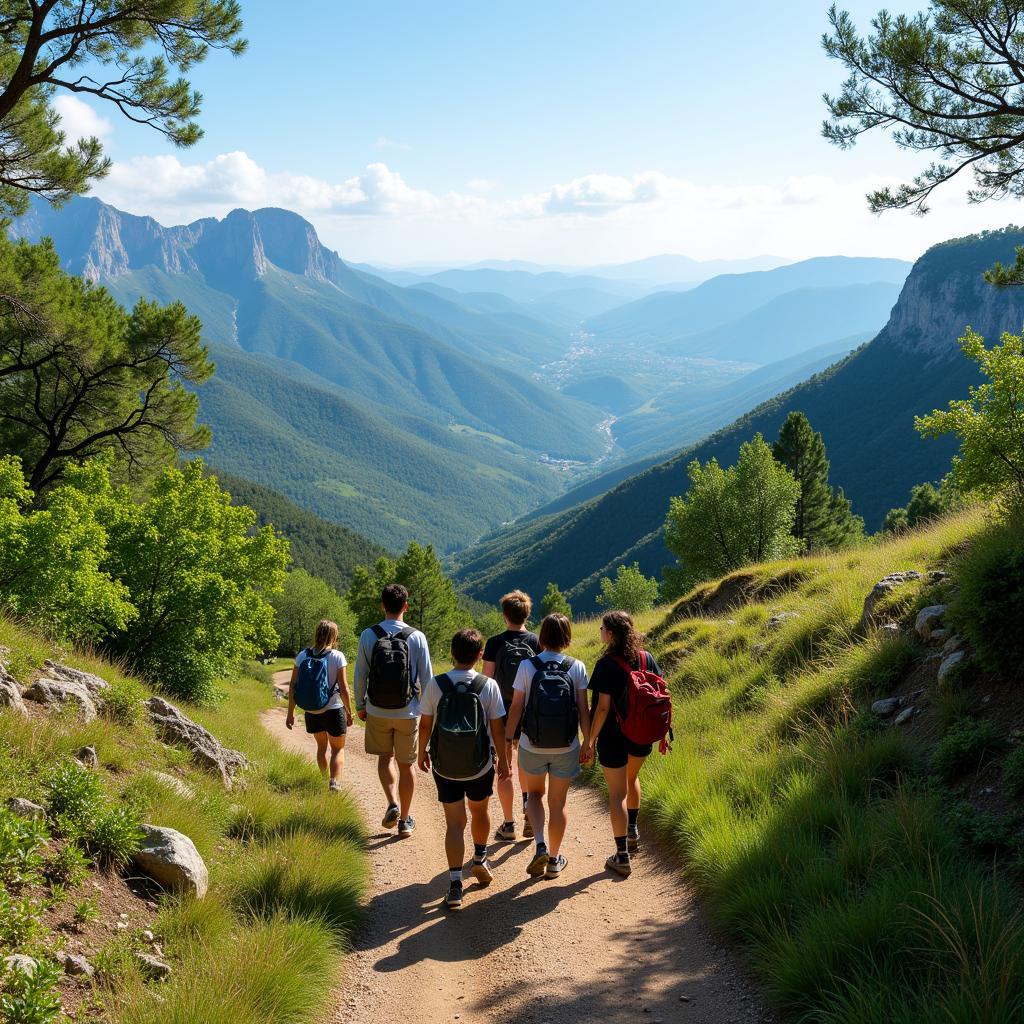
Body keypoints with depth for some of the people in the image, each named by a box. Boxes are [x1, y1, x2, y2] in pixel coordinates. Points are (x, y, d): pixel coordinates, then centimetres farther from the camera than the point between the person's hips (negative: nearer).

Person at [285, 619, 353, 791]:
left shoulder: (302, 656, -2)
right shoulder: (337, 657, -12)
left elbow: (292, 686, 0)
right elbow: (343, 688, -12)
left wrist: (290, 713, 8)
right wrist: (349, 712, 0)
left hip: (311, 711, 3)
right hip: (333, 710, -3)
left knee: (321, 746, 25)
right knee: (338, 748, 12)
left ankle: (325, 781, 32)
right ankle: (335, 782, -8)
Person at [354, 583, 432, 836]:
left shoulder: (368, 635, -7)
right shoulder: (416, 637, -8)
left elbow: (360, 675, -1)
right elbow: (426, 678, -4)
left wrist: (360, 706, 12)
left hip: (377, 711, 1)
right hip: (408, 712, -1)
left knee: (385, 756, 21)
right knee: (407, 764, 12)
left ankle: (392, 804, 3)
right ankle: (405, 819, 20)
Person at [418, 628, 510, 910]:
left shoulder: (435, 685, -10)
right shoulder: (488, 686, -12)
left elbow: (425, 724, -2)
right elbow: (498, 728, -7)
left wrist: (422, 751, 15)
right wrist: (503, 760, 7)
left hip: (444, 766, 0)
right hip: (480, 765, 0)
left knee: (454, 823, 5)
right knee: (479, 811, 25)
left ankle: (455, 886, -3)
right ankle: (480, 860, 44)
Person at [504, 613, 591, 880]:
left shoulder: (527, 666, -10)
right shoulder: (576, 668, -8)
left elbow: (516, 707, -8)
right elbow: (583, 710, -6)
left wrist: (507, 739, 5)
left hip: (533, 746, 0)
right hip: (566, 748, 0)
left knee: (534, 793, 23)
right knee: (558, 803, 15)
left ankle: (540, 846, 4)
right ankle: (554, 860, 25)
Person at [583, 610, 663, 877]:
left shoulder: (607, 664, -17)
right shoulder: (646, 658, -1)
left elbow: (603, 706, -20)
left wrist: (590, 739, -13)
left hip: (613, 736, -6)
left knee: (617, 794, 4)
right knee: (631, 778, 32)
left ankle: (622, 857, 7)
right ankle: (633, 833, 44)